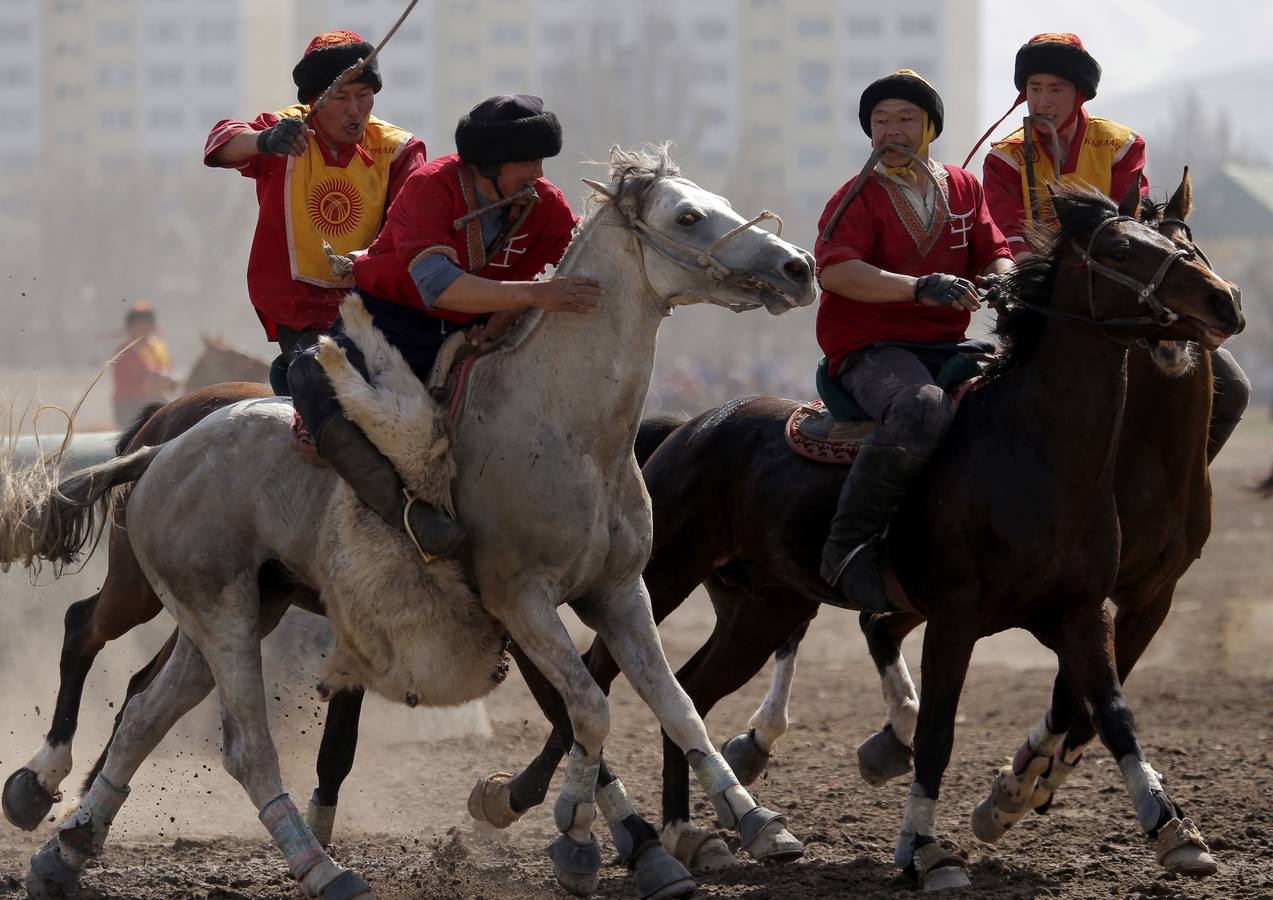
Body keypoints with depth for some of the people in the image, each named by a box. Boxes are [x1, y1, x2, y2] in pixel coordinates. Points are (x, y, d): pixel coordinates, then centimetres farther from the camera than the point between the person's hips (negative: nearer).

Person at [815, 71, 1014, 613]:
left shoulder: (963, 189, 17)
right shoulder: (859, 198, -1)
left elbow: (993, 257, 16)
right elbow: (834, 269, -17)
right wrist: (920, 289, -30)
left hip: (947, 345, 6)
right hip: (870, 349, -6)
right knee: (923, 407, -39)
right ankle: (848, 546, -31)